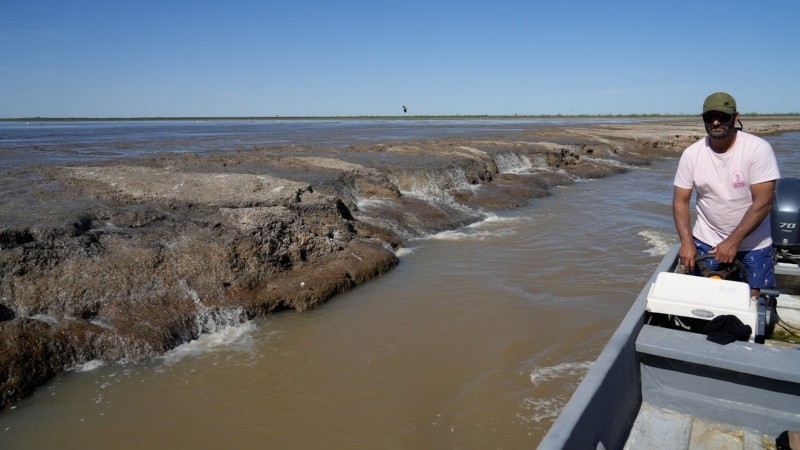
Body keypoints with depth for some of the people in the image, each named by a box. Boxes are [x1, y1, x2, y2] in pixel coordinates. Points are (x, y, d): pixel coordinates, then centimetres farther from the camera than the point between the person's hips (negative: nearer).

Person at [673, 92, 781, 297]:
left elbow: (763, 202, -18)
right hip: (706, 241, 2)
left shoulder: (758, 149, -15)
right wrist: (687, 242, -16)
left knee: (755, 298, 1)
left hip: (753, 243, -2)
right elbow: (680, 201, -5)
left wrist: (733, 241, -21)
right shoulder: (691, 154, -7)